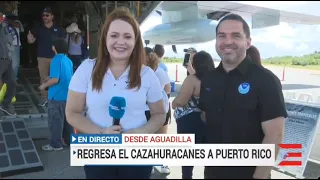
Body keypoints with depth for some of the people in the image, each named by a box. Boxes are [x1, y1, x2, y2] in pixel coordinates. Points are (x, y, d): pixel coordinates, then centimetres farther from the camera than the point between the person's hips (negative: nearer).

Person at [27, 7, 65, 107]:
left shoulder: (58, 29, 3)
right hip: (42, 57, 1)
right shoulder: (38, 28, 4)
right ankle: (44, 97, 12)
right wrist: (30, 39, -23)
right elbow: (31, 40, 1)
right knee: (43, 78, 4)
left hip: (55, 57, -1)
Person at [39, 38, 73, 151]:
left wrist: (44, 85, -7)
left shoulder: (56, 60, -16)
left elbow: (55, 79, -23)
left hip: (57, 96, -8)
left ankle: (56, 144, 12)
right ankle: (67, 139, 31)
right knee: (65, 119, 19)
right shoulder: (68, 61, 6)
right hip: (67, 95, 8)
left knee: (55, 120, 3)